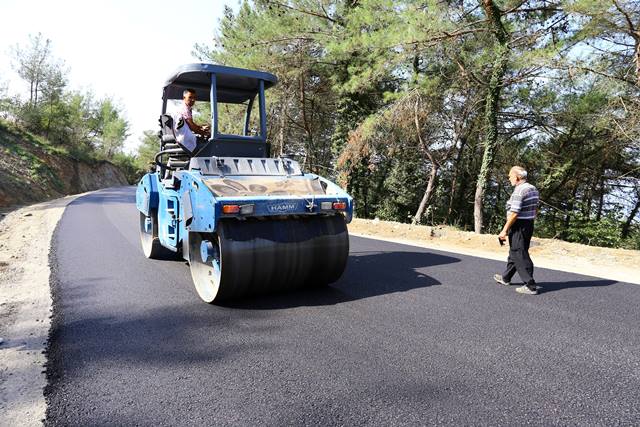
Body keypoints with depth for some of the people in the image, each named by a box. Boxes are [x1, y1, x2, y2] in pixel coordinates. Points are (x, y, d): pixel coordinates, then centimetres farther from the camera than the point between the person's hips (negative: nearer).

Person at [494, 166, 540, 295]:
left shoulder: (519, 191, -20)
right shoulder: (533, 189, 10)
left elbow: (514, 214, -23)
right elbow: (535, 210, 15)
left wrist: (504, 230, -19)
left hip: (518, 227, -10)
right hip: (529, 226, 10)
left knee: (520, 256, -3)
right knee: (514, 252, 21)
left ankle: (530, 286, -1)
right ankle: (506, 277, 35)